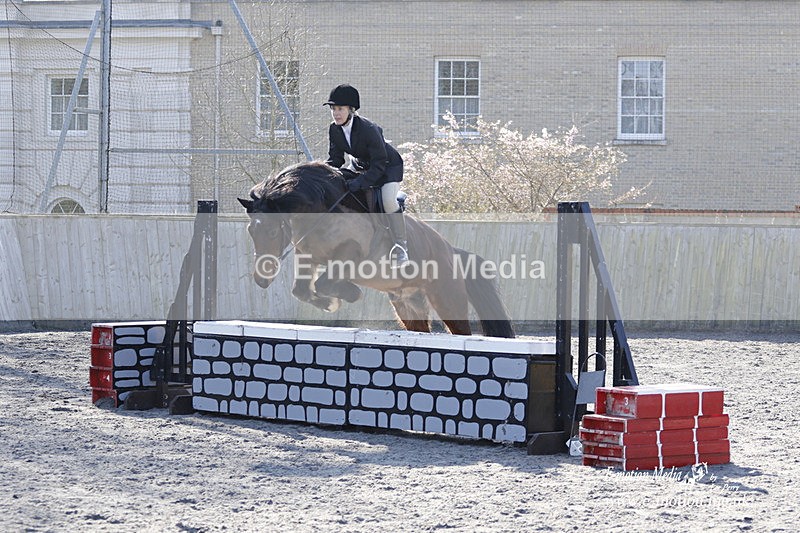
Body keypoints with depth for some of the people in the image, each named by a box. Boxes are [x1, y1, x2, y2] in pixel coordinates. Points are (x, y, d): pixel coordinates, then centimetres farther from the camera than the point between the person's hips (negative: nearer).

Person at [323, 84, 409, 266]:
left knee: (388, 201, -29)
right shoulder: (334, 130, -13)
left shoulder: (368, 129, -33)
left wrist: (361, 182, -41)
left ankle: (401, 245, -21)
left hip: (388, 166, -8)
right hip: (362, 167, 8)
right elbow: (335, 159, -3)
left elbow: (380, 163, -31)